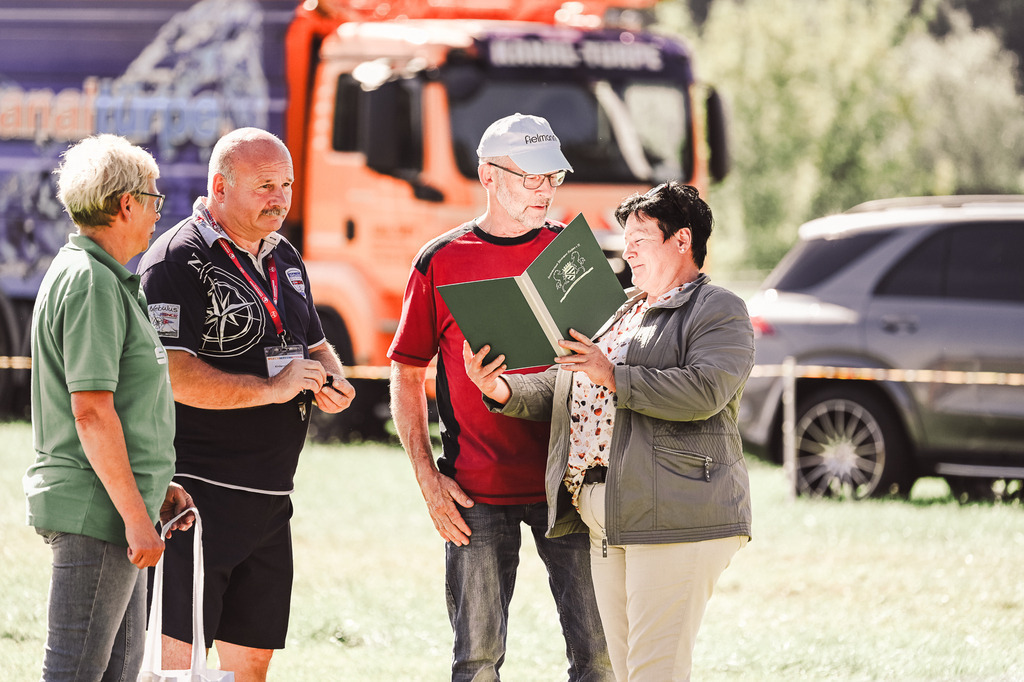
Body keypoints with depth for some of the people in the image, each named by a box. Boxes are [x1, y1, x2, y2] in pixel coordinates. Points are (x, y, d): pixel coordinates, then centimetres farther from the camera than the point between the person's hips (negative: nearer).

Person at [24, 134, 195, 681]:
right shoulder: (91, 283, -16)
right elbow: (91, 411, -22)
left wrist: (155, 487, 22)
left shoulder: (106, 279, 18)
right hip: (96, 511, -11)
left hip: (111, 510, 11)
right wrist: (136, 515, -21)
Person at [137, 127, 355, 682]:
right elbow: (170, 373, -21)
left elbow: (315, 346, 28)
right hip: (195, 496, -8)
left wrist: (331, 383, 4)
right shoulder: (179, 260, -11)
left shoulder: (284, 258, 16)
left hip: (269, 499, 9)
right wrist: (272, 389, -19)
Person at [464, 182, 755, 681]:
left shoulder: (719, 312, 0)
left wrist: (613, 376, -18)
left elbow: (704, 391, -17)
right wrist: (501, 390, 1)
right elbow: (555, 392, 22)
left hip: (674, 521, -8)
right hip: (604, 524, 8)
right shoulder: (616, 315, 26)